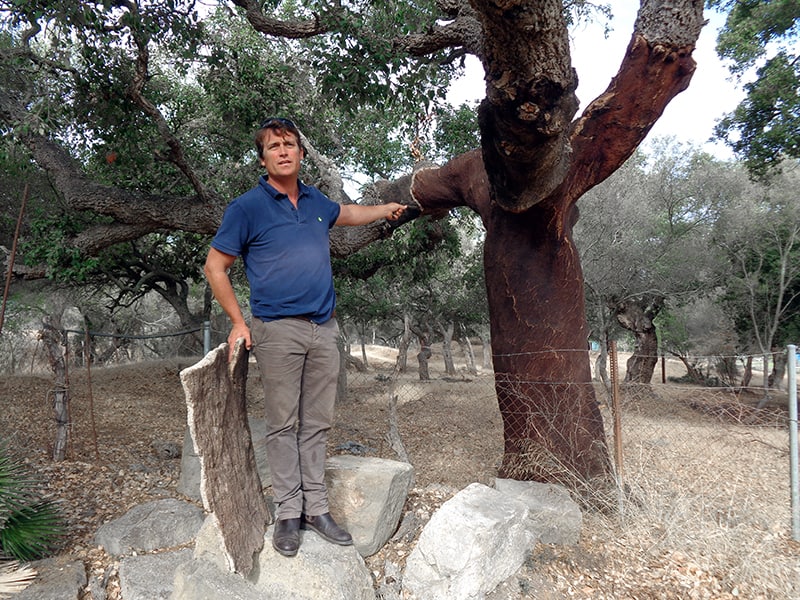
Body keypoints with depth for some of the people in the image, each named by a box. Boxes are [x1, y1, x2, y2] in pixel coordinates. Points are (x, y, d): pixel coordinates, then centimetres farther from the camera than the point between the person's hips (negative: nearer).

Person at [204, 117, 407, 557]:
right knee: (283, 425, 1)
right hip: (278, 331, -5)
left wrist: (386, 209, 37)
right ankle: (287, 513, 13)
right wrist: (238, 322, -4)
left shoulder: (315, 201, 13)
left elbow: (345, 214, 38)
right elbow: (215, 267, 1)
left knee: (317, 423, 9)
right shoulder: (247, 207, -3)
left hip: (324, 329, 5)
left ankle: (316, 508, 19)